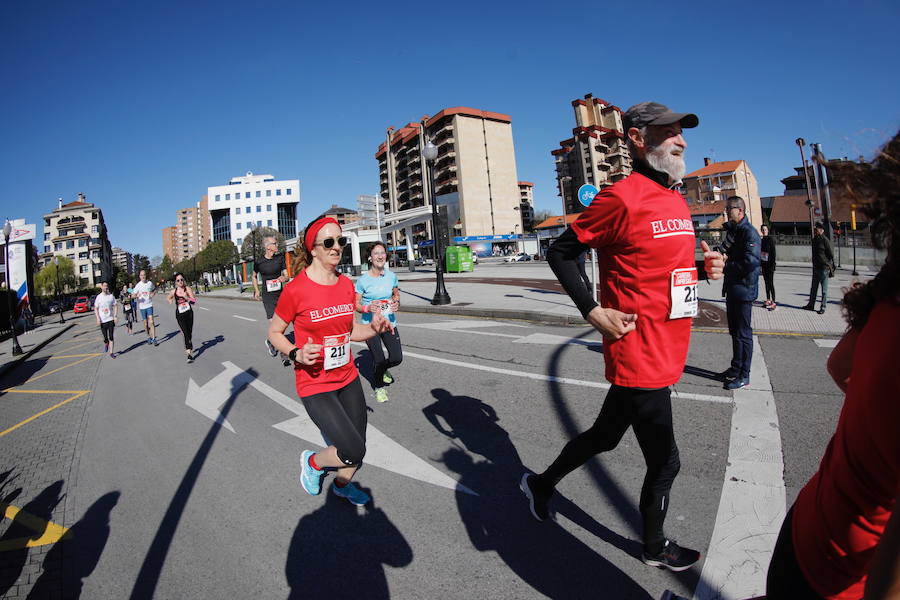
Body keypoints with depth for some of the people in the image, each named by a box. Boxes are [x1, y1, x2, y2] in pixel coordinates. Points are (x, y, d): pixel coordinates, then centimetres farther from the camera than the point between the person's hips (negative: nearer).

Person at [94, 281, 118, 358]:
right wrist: (98, 318, -8)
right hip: (102, 320, 0)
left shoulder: (111, 296, 2)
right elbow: (96, 308, 2)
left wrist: (115, 316, -4)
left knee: (111, 337, -4)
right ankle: (106, 344, 38)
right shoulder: (98, 297, -1)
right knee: (105, 337, 5)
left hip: (111, 319, 0)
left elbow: (115, 306, 6)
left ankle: (111, 352, -1)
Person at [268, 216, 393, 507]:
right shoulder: (296, 289, -17)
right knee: (354, 452, -11)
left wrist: (373, 328, -8)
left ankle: (343, 485, 48)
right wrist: (297, 354, -22)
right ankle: (312, 461, 23)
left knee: (357, 447, 15)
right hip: (315, 385, -6)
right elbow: (274, 333, -5)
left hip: (348, 379, 6)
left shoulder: (346, 284, 1)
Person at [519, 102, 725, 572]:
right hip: (640, 357, -9)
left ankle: (541, 483, 45)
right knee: (665, 461, 9)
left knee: (605, 435, 22)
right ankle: (655, 548, 38)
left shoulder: (676, 201, 12)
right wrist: (594, 312, -17)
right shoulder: (622, 198, -16)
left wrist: (703, 268, 4)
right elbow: (560, 252, -11)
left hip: (665, 353, 9)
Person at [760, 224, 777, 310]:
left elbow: (773, 253, -11)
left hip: (769, 264, -7)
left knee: (771, 283, -8)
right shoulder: (761, 240, 11)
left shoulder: (770, 240, -8)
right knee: (766, 283, 12)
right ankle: (768, 300, 19)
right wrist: (760, 264, 12)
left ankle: (773, 302, -6)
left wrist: (772, 265, -16)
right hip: (764, 264, 7)